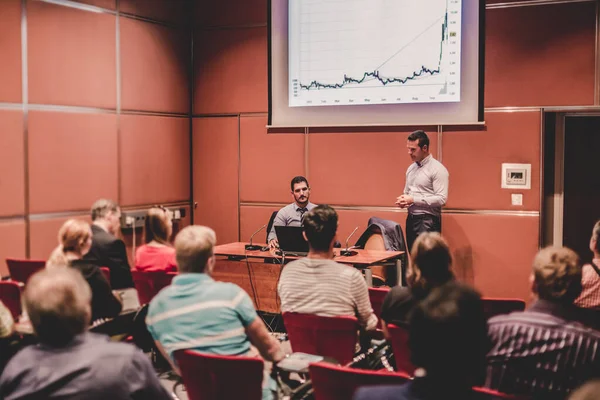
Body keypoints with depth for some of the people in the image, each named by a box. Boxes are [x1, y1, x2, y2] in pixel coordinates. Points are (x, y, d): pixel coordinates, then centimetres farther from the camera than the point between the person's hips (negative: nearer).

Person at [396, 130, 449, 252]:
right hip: (411, 218, 8)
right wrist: (403, 200, 1)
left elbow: (441, 199, -17)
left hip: (428, 220, -8)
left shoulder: (437, 169, -10)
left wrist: (413, 200, -18)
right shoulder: (411, 168, 14)